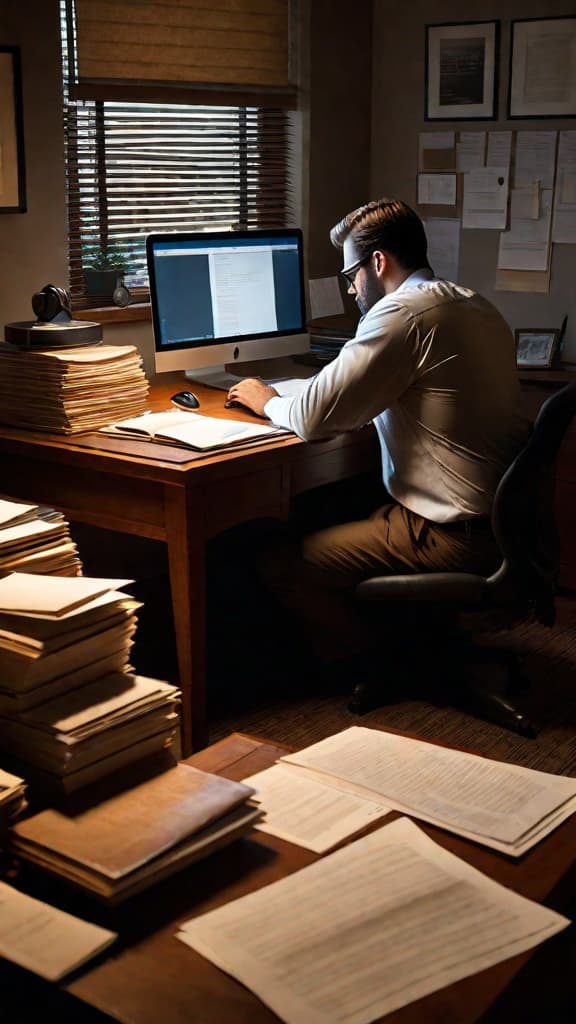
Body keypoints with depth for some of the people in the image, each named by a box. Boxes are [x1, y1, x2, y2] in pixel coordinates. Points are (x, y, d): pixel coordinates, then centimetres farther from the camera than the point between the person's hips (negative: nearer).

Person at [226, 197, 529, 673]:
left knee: (281, 566, -3)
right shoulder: (474, 305, 12)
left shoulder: (404, 311, -18)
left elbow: (313, 417, -17)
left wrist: (267, 401, 5)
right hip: (500, 516, 10)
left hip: (452, 535, -10)